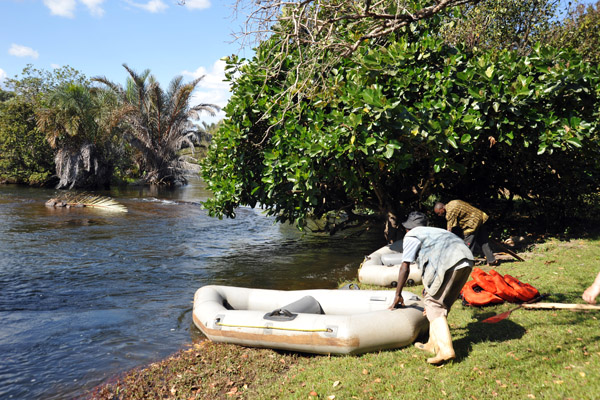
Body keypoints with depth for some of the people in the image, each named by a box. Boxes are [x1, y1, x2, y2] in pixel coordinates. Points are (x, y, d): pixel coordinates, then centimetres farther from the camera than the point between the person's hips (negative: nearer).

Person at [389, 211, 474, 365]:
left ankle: (446, 349, -10)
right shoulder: (434, 232, 37)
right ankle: (434, 344, 23)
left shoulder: (411, 236, 14)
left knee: (434, 305, 0)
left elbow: (405, 268, 9)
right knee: (443, 304, 17)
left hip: (449, 263, -8)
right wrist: (431, 293, 48)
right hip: (467, 261, 8)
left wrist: (398, 295, 18)